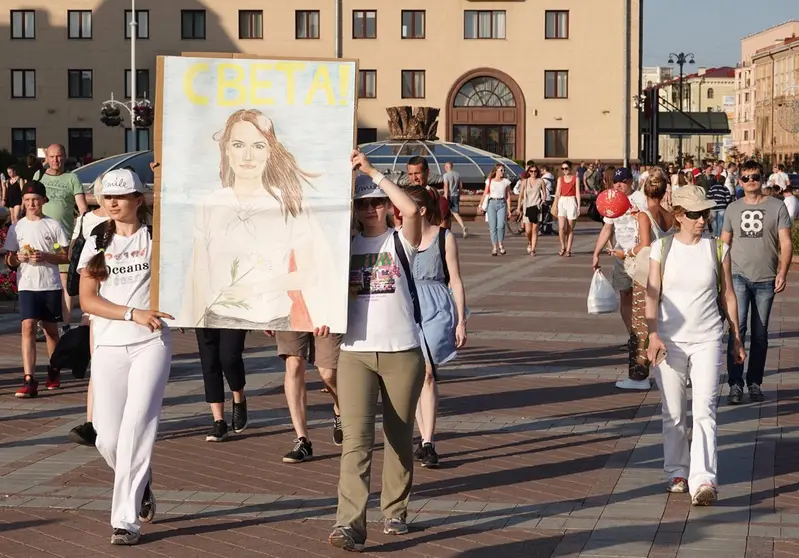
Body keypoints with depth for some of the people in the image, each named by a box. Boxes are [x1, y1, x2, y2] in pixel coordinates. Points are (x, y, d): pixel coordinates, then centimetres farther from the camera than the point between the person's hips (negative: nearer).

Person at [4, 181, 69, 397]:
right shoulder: (17, 228, 6)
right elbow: (9, 261, 10)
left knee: (51, 329, 10)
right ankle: (29, 380, -18)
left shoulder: (53, 226, 2)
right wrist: (19, 257, -11)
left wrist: (45, 257, -15)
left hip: (51, 285, 0)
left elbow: (66, 257, 1)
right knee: (28, 327, -13)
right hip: (27, 285, 0)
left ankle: (54, 371, 31)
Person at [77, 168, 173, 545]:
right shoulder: (96, 243, 11)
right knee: (108, 439, 1)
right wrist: (133, 313, -13)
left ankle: (126, 520, -8)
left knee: (136, 428, -13)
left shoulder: (156, 237, 5)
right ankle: (141, 487, 32)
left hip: (151, 344, -3)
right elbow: (87, 300, 2)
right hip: (108, 347, 3)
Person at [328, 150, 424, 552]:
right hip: (356, 354, 1)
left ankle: (394, 511, 26)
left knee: (399, 436, 10)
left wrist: (373, 172, -17)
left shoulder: (401, 242, 1)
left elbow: (412, 209, -19)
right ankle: (350, 523, -19)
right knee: (356, 439, -11)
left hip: (403, 353, -1)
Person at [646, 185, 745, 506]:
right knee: (673, 414, 8)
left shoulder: (718, 249, 4)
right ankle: (677, 473, 22)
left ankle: (703, 480, -17)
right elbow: (652, 295, -2)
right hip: (670, 339, 1)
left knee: (704, 411, -11)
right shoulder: (662, 248, 1)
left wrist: (736, 338, 11)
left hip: (707, 340, 0)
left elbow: (727, 295, 10)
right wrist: (653, 335, -14)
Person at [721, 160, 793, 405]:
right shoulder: (733, 208, 9)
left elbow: (785, 243, 0)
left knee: (760, 333, 7)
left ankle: (754, 383, 18)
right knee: (737, 327, -12)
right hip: (738, 277, 0)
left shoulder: (777, 207, 3)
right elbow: (724, 243, 15)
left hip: (765, 280, 0)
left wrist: (782, 272, -12)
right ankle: (735, 384, -10)